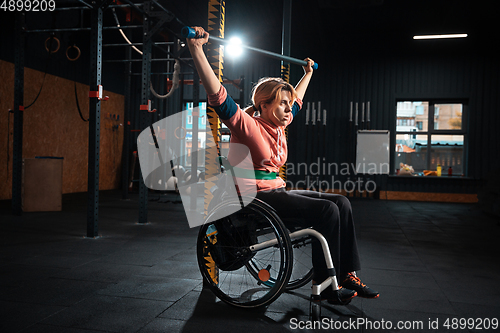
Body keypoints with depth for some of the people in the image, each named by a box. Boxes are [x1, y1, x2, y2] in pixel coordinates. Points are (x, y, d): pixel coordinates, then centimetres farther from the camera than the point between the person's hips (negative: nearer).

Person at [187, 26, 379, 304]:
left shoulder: (279, 126, 13)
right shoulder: (248, 125, -10)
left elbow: (296, 99, 32)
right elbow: (219, 97, -22)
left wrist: (308, 73, 43)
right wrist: (196, 48, -28)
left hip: (276, 191, 9)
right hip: (253, 197, -9)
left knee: (341, 203, -3)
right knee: (326, 210, -21)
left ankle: (349, 275, 0)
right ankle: (326, 285, -9)